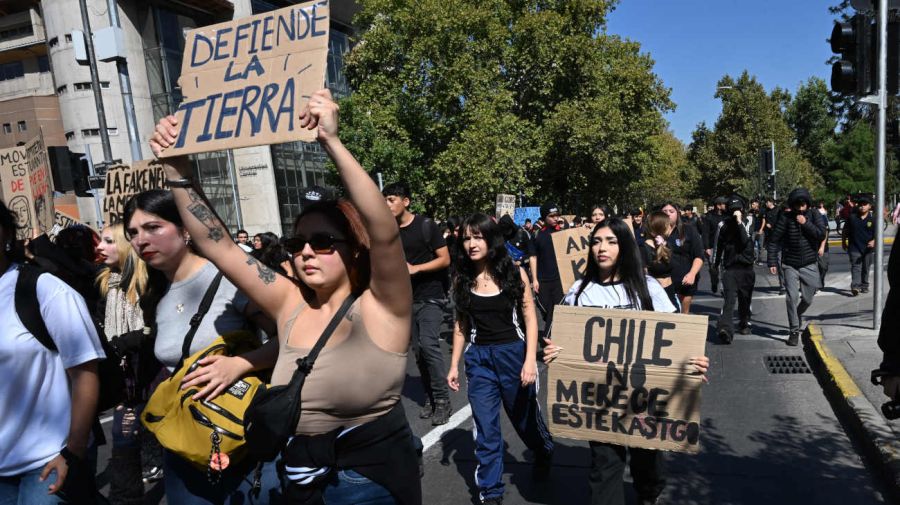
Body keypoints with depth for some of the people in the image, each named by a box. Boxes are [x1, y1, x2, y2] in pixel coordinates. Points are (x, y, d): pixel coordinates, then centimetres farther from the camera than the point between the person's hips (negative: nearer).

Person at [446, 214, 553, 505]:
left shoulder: (514, 273, -8)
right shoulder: (461, 279, -1)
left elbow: (529, 318, -6)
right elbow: (461, 324, 5)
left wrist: (530, 360, -13)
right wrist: (454, 364, 4)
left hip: (513, 353, -1)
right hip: (478, 358, 2)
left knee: (525, 416, 19)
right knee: (485, 428, 4)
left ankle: (545, 454, 51)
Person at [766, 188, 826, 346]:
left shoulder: (814, 215, -2)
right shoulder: (785, 217, -7)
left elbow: (821, 235, -13)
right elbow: (774, 240, -6)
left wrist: (806, 223, -21)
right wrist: (772, 262, -10)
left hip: (809, 264, 2)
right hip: (790, 265, -2)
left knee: (807, 299, 10)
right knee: (792, 297, -10)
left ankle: (797, 315, 42)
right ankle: (794, 331, 0)